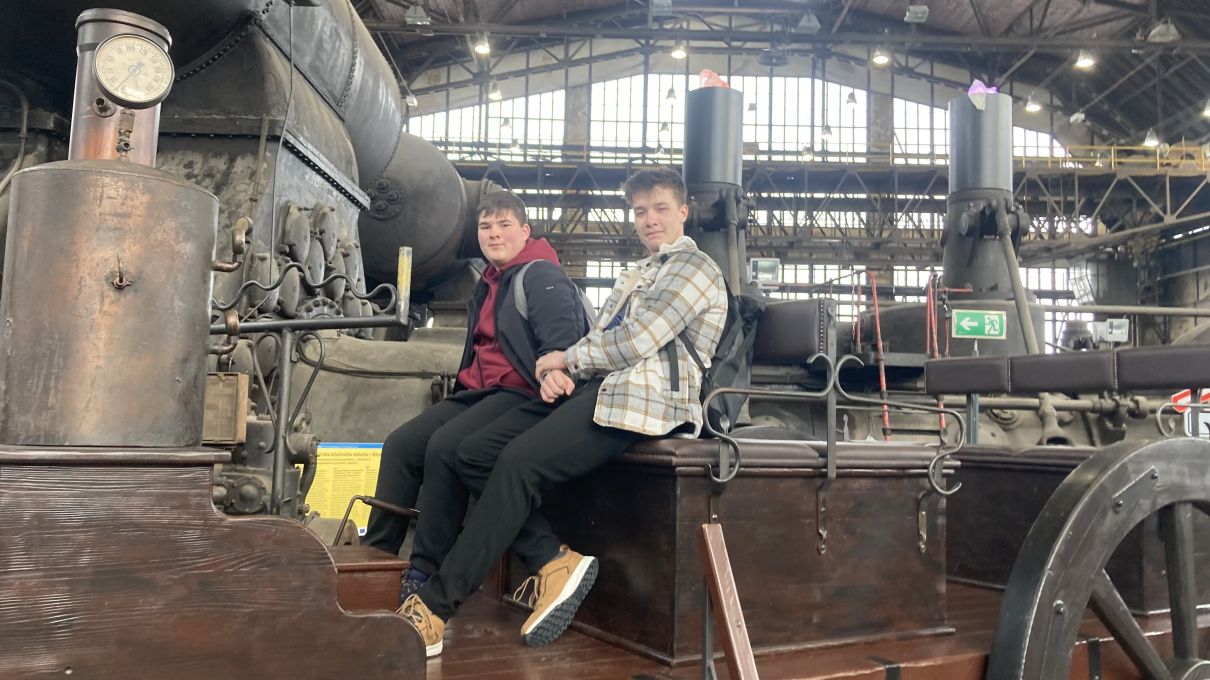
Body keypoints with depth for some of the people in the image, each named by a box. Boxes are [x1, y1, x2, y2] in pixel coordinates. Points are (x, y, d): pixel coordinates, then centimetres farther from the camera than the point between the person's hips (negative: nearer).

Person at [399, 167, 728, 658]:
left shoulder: (694, 266, 3)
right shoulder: (639, 273, 32)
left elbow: (634, 342, -11)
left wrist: (565, 358, 1)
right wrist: (558, 372, 0)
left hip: (637, 396, -9)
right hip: (593, 387, 9)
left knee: (520, 462, -28)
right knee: (472, 455, -7)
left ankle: (432, 609, -24)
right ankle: (555, 561, -8)